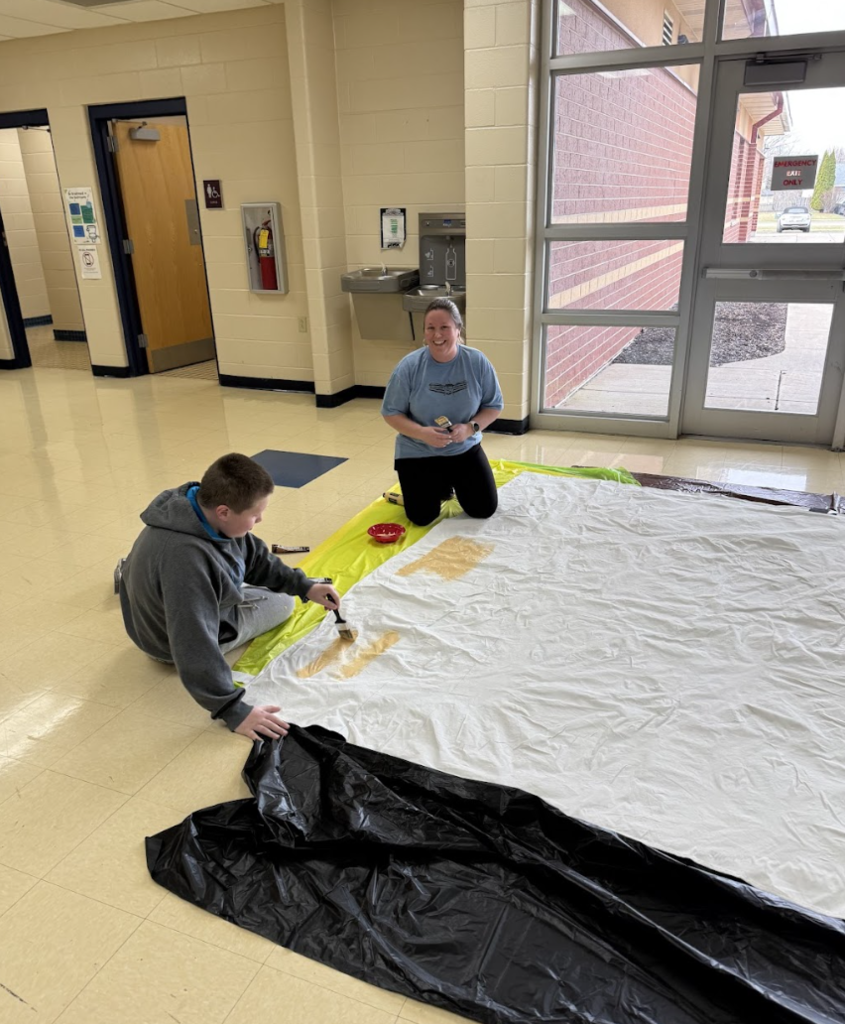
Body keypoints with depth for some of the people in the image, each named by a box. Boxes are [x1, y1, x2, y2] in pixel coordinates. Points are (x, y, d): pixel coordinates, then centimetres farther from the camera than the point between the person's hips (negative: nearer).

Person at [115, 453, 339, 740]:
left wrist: (302, 585, -10)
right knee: (282, 601, 5)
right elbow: (194, 647, -44)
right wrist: (232, 709, -40)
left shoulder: (207, 509, -20)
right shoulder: (186, 559, -46)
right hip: (178, 639, -7)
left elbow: (255, 557, -4)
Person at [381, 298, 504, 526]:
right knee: (422, 518, -8)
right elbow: (391, 413, -10)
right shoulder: (409, 366, -16)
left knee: (484, 509, -1)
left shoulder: (477, 362, -12)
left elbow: (494, 405, -3)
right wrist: (422, 433, -26)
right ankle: (440, 487, 26)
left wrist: (471, 428, -22)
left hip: (465, 449, 2)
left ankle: (454, 483, 31)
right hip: (418, 452, -1)